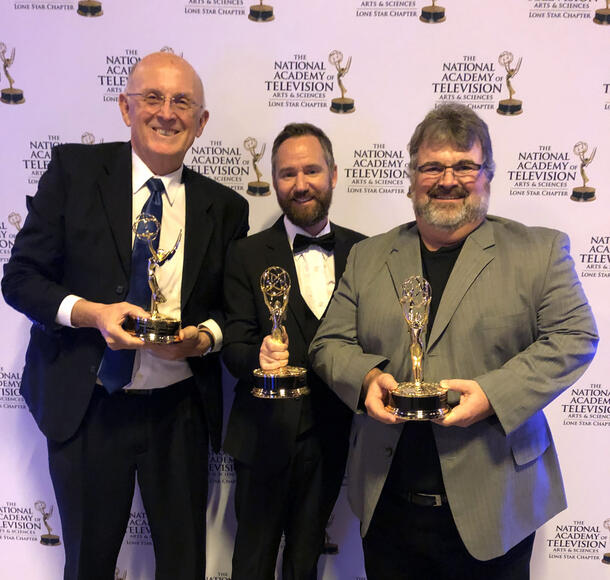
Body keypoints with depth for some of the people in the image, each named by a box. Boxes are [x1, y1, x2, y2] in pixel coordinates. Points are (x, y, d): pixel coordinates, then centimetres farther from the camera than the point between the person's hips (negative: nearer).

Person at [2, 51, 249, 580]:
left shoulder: (225, 208, 2)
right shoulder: (73, 169, -3)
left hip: (181, 412, 2)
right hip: (85, 407, -1)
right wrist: (91, 312, -19)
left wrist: (206, 335, -14)